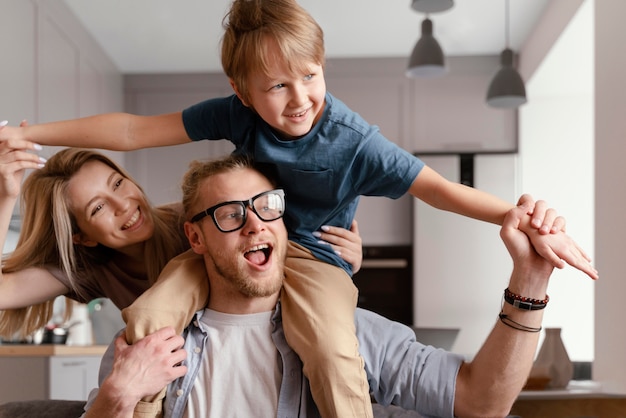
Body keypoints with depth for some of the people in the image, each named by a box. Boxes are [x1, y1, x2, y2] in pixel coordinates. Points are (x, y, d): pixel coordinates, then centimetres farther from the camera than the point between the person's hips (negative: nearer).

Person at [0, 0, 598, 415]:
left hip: (314, 251, -3)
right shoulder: (234, 115, -17)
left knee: (333, 353, -30)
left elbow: (436, 186, -24)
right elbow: (132, 130, -12)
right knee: (145, 318, -13)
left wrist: (524, 218, -37)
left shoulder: (354, 143, -24)